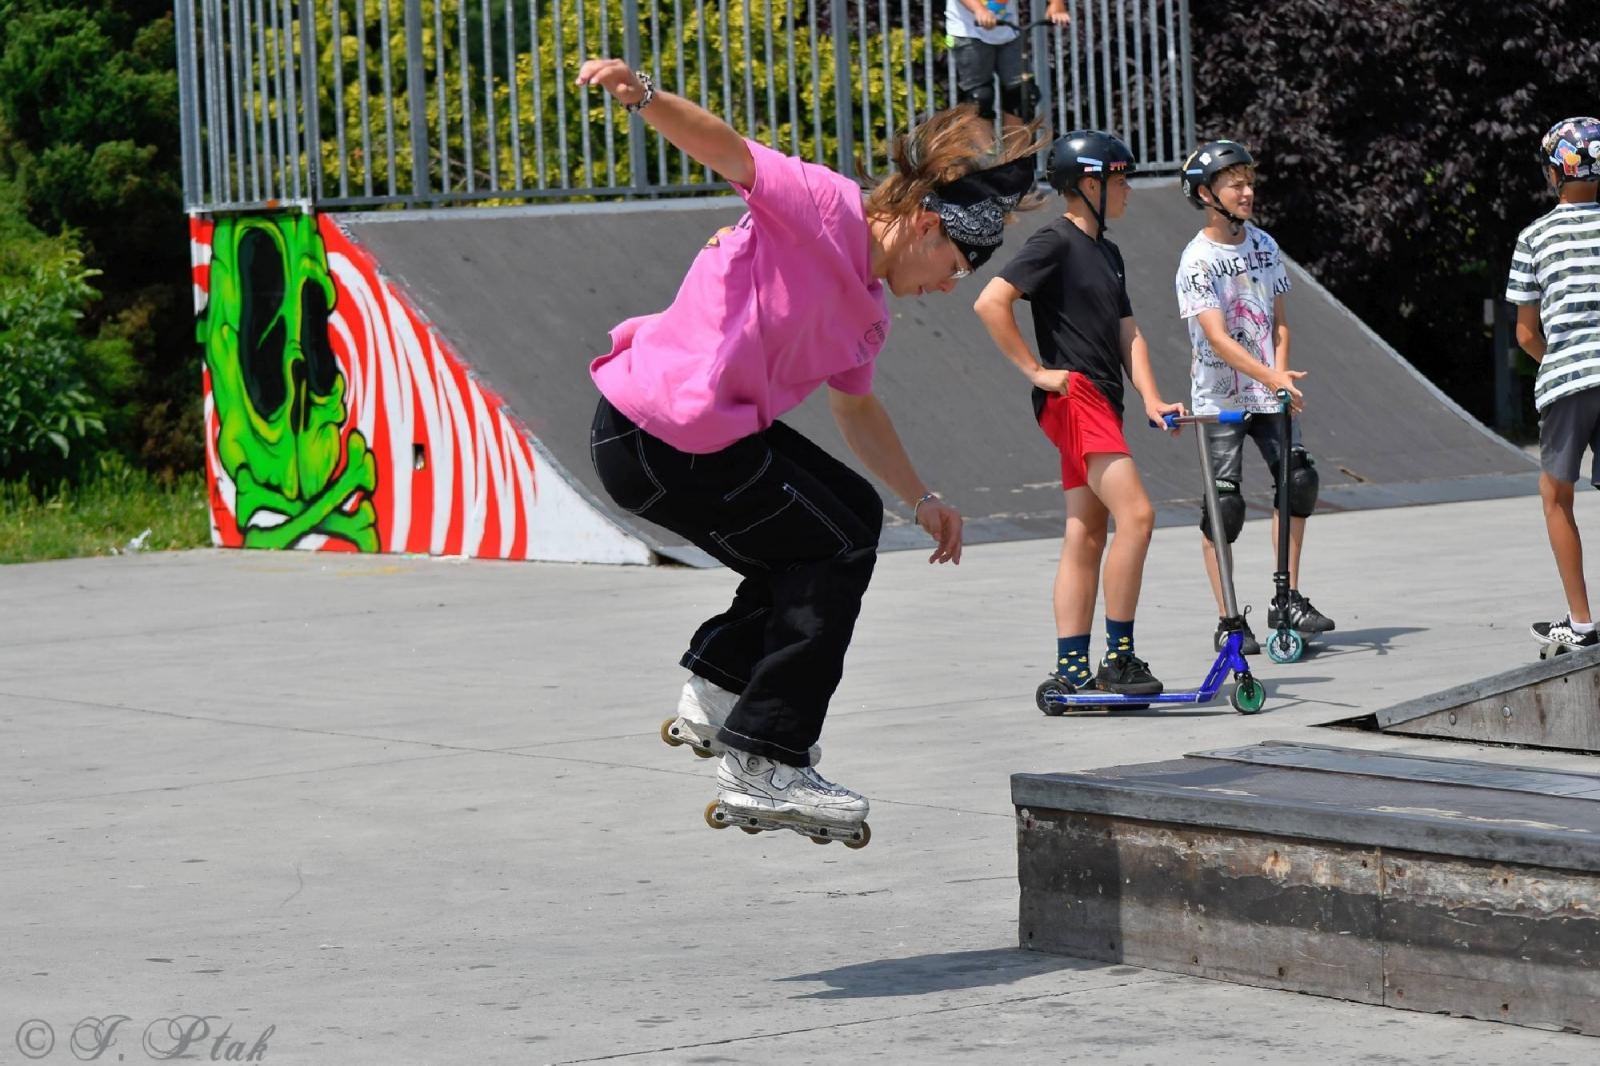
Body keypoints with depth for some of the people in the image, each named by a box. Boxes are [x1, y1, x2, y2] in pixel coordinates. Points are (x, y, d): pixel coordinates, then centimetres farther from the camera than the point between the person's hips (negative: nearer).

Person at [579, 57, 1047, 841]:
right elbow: (727, 150, -24)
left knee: (850, 514, 23)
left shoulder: (870, 308, 16)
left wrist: (921, 499, 34)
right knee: (840, 548, -3)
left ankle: (717, 694, 24)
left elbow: (856, 408, 32)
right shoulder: (828, 207, -12)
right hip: (662, 443, -10)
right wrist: (645, 98, -42)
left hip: (707, 427, 10)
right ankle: (761, 767, 0)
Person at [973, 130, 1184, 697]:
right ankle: (1119, 658, -12)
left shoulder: (1107, 253, 19)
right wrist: (1036, 371, -14)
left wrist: (1151, 399, 1)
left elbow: (1127, 334, 16)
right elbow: (990, 303, -18)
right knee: (1136, 515, -17)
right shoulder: (1055, 242, -9)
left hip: (1100, 403, 9)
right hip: (1073, 396, -9)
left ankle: (1072, 670, 8)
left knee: (1086, 536, 7)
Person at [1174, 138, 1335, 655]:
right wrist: (1271, 378, -30)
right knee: (1224, 505, -5)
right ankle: (1228, 620, 3)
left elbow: (1278, 322, 9)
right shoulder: (1198, 260, -13)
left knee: (1299, 480, -7)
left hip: (1271, 395, 5)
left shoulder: (1264, 245, 6)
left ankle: (1288, 601, 4)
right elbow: (1218, 338, -21)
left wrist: (1281, 372, -9)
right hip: (1220, 398, -5)